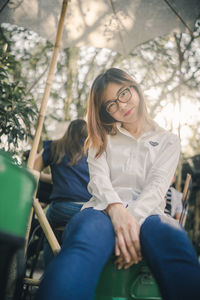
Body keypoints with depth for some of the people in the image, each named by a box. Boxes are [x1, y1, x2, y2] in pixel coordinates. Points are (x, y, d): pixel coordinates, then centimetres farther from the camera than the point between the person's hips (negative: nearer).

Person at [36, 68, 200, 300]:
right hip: (104, 208, 1)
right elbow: (99, 178, 6)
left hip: (147, 212, 0)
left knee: (176, 245, -40)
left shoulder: (168, 141, 21)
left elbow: (157, 185, 4)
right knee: (85, 241, -40)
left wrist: (134, 219, -19)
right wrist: (117, 209, -19)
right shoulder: (102, 138, 25)